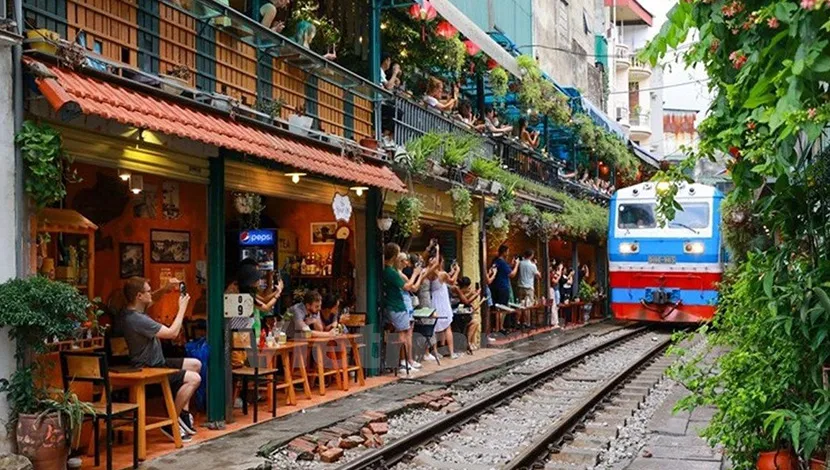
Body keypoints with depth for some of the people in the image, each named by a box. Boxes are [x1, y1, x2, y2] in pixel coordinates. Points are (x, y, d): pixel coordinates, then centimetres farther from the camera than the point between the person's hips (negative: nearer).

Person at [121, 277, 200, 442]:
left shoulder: (135, 312, 4)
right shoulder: (136, 319, -27)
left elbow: (151, 299, 28)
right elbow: (172, 332, -26)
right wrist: (182, 308, -14)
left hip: (157, 363, 11)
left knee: (196, 364, 17)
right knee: (194, 378, -22)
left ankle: (183, 411, 15)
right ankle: (172, 423, -12)